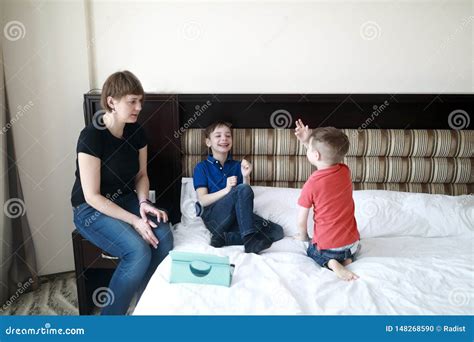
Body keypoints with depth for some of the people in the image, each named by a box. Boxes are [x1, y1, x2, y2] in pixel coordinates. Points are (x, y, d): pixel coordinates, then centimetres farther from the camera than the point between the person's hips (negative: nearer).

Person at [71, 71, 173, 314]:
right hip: (91, 209, -6)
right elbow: (92, 196, -21)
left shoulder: (136, 132, -2)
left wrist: (143, 203, -11)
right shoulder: (91, 136, -21)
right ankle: (110, 316, -6)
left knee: (164, 237, -21)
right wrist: (134, 220, -25)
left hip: (126, 199, 6)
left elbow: (141, 174, 9)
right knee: (139, 251, -28)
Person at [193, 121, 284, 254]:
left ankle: (225, 237, -23)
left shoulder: (237, 165, 15)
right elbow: (203, 201, -6)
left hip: (237, 217, 5)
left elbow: (247, 198, 9)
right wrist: (226, 190, -20)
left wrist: (246, 177, -9)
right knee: (242, 190, -31)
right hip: (214, 217, -4)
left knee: (277, 231, -17)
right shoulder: (202, 167, 4)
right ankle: (250, 239, -30)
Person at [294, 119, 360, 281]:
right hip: (351, 242, 4)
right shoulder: (345, 171, -7)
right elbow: (325, 156, 16)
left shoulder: (311, 185, -20)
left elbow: (301, 220, -9)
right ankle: (347, 258, 6)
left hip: (326, 247, -4)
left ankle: (330, 263, 0)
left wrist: (303, 236, 10)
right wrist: (308, 142, 7)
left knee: (313, 251, 31)